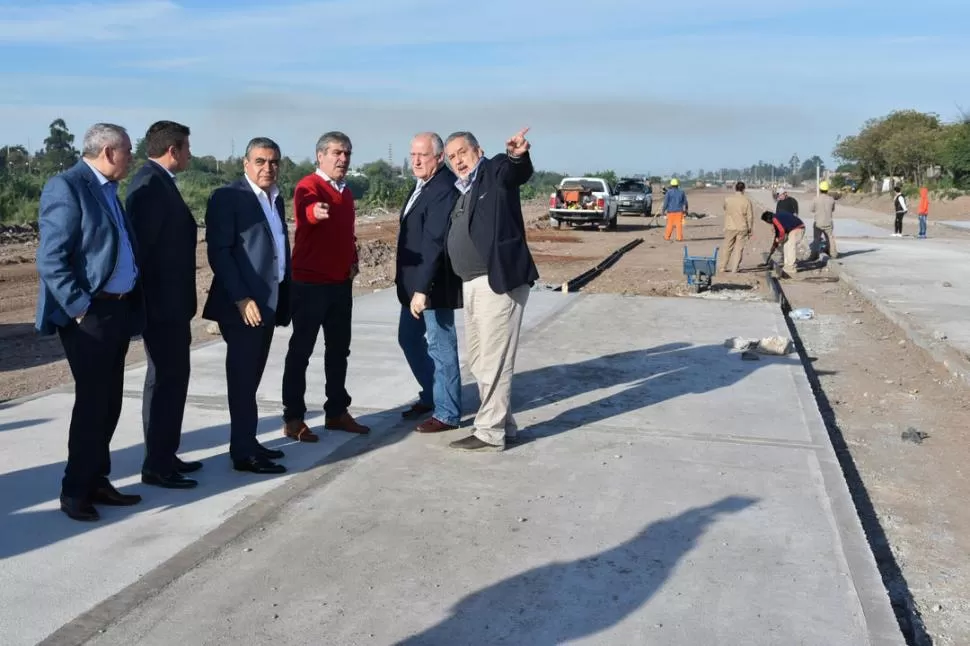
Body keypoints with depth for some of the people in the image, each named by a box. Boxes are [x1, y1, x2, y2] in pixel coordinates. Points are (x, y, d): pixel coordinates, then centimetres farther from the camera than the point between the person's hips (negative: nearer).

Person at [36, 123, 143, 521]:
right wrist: (80, 308, -19)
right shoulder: (66, 187, -13)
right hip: (89, 316, -8)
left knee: (109, 403, 13)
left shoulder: (108, 190, 15)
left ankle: (96, 481, 24)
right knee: (92, 402, -3)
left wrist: (130, 306, 12)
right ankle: (75, 490, 10)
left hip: (118, 310, 9)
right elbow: (50, 261, -18)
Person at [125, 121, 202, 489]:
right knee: (165, 380, -3)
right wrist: (154, 302, -19)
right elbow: (143, 245, -21)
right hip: (161, 304, -10)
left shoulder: (160, 183, 13)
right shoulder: (149, 185, -18)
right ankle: (157, 466, 6)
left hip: (170, 302, 10)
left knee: (172, 378, 15)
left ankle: (165, 456, 26)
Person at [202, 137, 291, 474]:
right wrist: (241, 298, -21)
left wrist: (284, 299, 12)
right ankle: (244, 453, 3)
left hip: (269, 303, 8)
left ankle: (248, 442, 22)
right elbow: (219, 253, -15)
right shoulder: (227, 197, -9)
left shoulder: (276, 199, 16)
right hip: (242, 305, -8)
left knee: (251, 378, 13)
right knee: (243, 378, -3)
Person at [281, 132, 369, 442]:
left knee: (339, 350, 13)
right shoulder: (308, 186, -11)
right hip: (310, 283, -8)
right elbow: (304, 212, -35)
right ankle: (293, 419, 5)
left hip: (341, 283, 8)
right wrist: (315, 212, -57)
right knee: (301, 351, -1)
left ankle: (337, 412, 23)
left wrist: (353, 260, 8)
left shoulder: (346, 192, 14)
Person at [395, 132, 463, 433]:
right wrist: (412, 284, 16)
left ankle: (447, 413, 14)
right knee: (409, 339, 19)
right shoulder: (423, 185, 12)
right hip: (413, 281, 10)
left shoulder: (444, 189, -20)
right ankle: (431, 395, 36)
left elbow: (434, 243, -26)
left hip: (433, 284, -10)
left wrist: (422, 289, -29)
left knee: (440, 346, 1)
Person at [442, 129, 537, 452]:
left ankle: (490, 433, 6)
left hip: (499, 281, -9)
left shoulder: (496, 172, -3)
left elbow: (518, 172, -26)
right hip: (473, 285, 10)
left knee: (494, 360, -3)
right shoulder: (462, 192, 20)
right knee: (478, 360, 15)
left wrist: (517, 155, -48)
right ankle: (503, 423, 27)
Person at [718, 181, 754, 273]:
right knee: (738, 249, 5)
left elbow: (725, 209, 15)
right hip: (742, 228, -1)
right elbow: (750, 216, -5)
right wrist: (750, 229, 4)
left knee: (727, 248, 11)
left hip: (730, 227, 1)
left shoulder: (727, 199, -5)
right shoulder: (746, 201, -9)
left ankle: (722, 267, 16)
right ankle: (735, 268, 4)